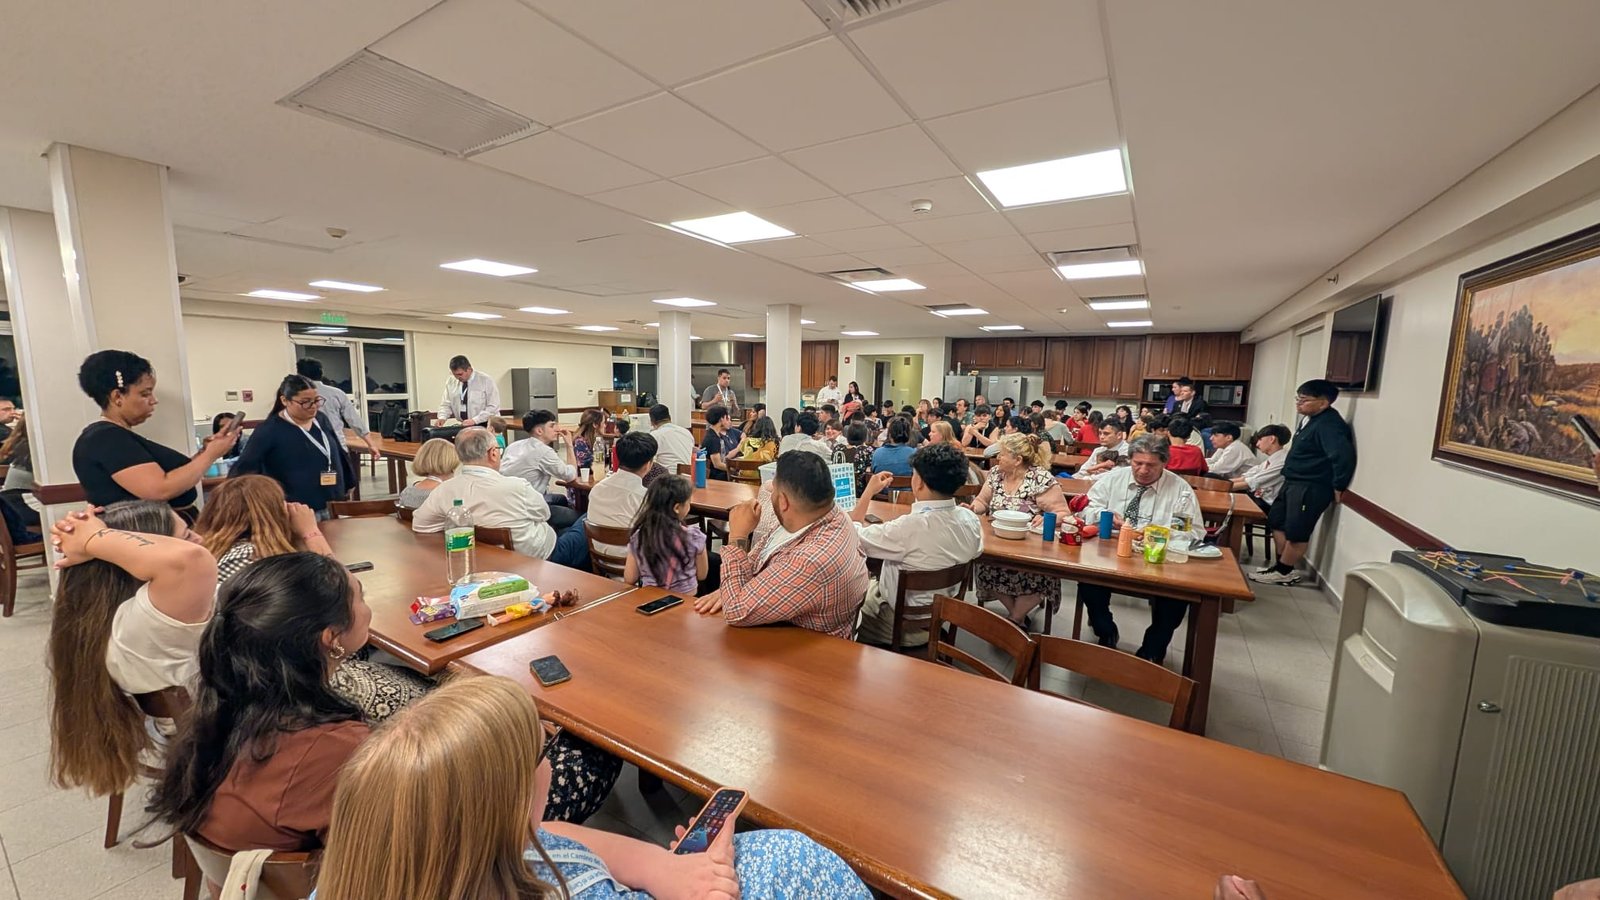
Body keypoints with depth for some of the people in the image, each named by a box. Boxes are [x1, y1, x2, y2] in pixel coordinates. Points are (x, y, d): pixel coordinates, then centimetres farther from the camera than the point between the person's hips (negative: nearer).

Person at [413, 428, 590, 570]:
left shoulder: (443, 491, -16)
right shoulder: (515, 486, -28)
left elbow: (419, 526, -2)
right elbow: (544, 514, -10)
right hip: (542, 557, -6)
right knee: (585, 523, 18)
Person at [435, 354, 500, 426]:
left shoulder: (486, 381, -8)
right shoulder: (451, 382, 6)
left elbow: (493, 407, -12)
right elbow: (446, 404, 13)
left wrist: (475, 420, -20)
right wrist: (442, 417, -6)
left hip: (485, 426, -4)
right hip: (464, 426, 4)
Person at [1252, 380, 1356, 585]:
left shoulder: (1329, 424, -20)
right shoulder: (1310, 418, 10)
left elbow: (1345, 456, -29)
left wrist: (1338, 486, -20)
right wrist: (1290, 480, 19)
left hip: (1311, 489, -10)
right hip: (1293, 483, 10)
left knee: (1296, 533, 0)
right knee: (1277, 522, 16)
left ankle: (1284, 572, 13)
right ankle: (1282, 567, 26)